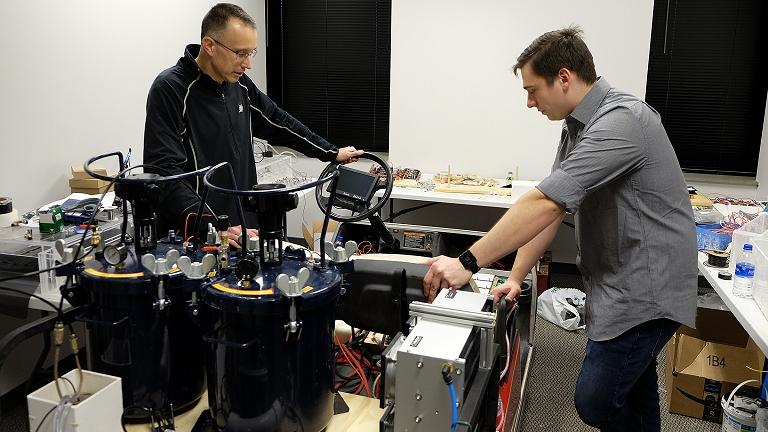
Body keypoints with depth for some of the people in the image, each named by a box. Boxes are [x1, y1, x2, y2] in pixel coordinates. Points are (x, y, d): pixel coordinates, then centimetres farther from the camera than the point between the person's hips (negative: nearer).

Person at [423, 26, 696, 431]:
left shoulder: (621, 120, -24)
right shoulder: (577, 127, 8)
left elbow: (544, 203, -32)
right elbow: (550, 209, 7)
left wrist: (468, 262, -32)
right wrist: (516, 276, 0)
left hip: (645, 287, -9)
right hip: (618, 282, 10)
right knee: (633, 384, 23)